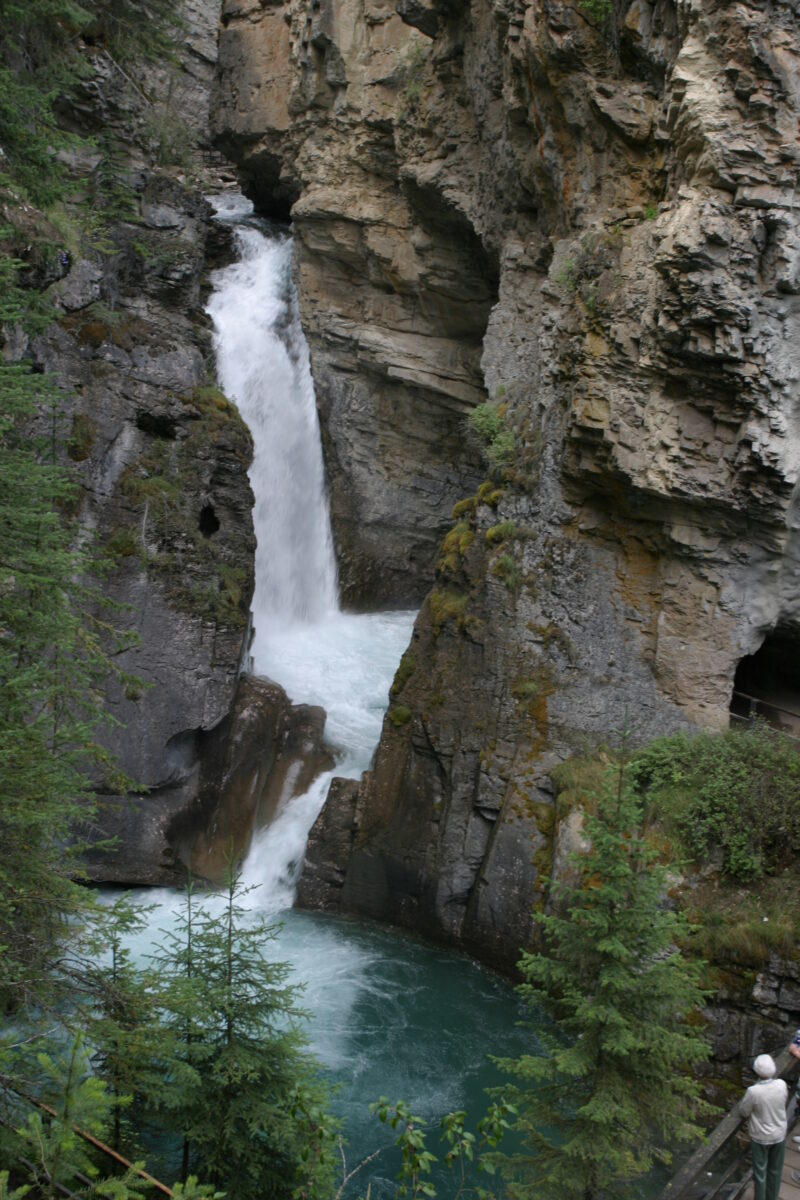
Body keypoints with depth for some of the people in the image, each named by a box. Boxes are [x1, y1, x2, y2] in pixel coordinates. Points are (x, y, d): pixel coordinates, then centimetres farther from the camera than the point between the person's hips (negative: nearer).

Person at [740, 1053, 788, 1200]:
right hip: (779, 1135, 3)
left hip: (760, 1138, -3)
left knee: (760, 1172, 17)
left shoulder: (753, 1091, -31)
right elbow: (784, 1101, 0)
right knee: (775, 1170, 24)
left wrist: (742, 1102, 3)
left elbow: (744, 1112, -14)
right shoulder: (781, 1085, -21)